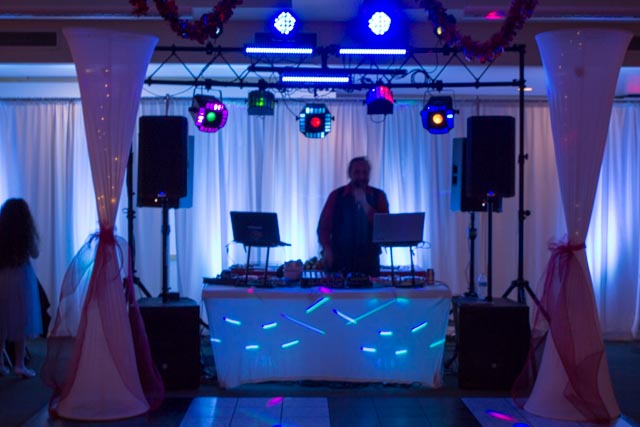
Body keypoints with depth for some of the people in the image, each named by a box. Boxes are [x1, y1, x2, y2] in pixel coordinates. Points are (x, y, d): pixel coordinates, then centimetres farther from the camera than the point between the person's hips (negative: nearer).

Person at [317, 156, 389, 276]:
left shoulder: (378, 196, 6)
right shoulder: (336, 195, 6)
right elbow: (323, 227, 6)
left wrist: (364, 204, -12)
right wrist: (327, 249, -9)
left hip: (368, 260, 0)